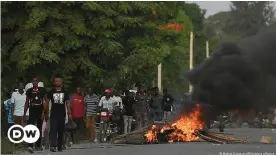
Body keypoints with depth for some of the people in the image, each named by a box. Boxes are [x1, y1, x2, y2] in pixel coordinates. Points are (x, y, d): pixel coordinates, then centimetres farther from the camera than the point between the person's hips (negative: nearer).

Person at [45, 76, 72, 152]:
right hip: (54, 114, -2)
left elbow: (67, 103, 9)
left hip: (62, 114, 2)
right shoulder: (51, 92, 4)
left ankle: (60, 146, 16)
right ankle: (53, 146, -22)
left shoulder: (65, 92, 9)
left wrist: (69, 113, 1)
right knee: (53, 130, -14)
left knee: (61, 131, 7)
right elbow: (46, 102, 5)